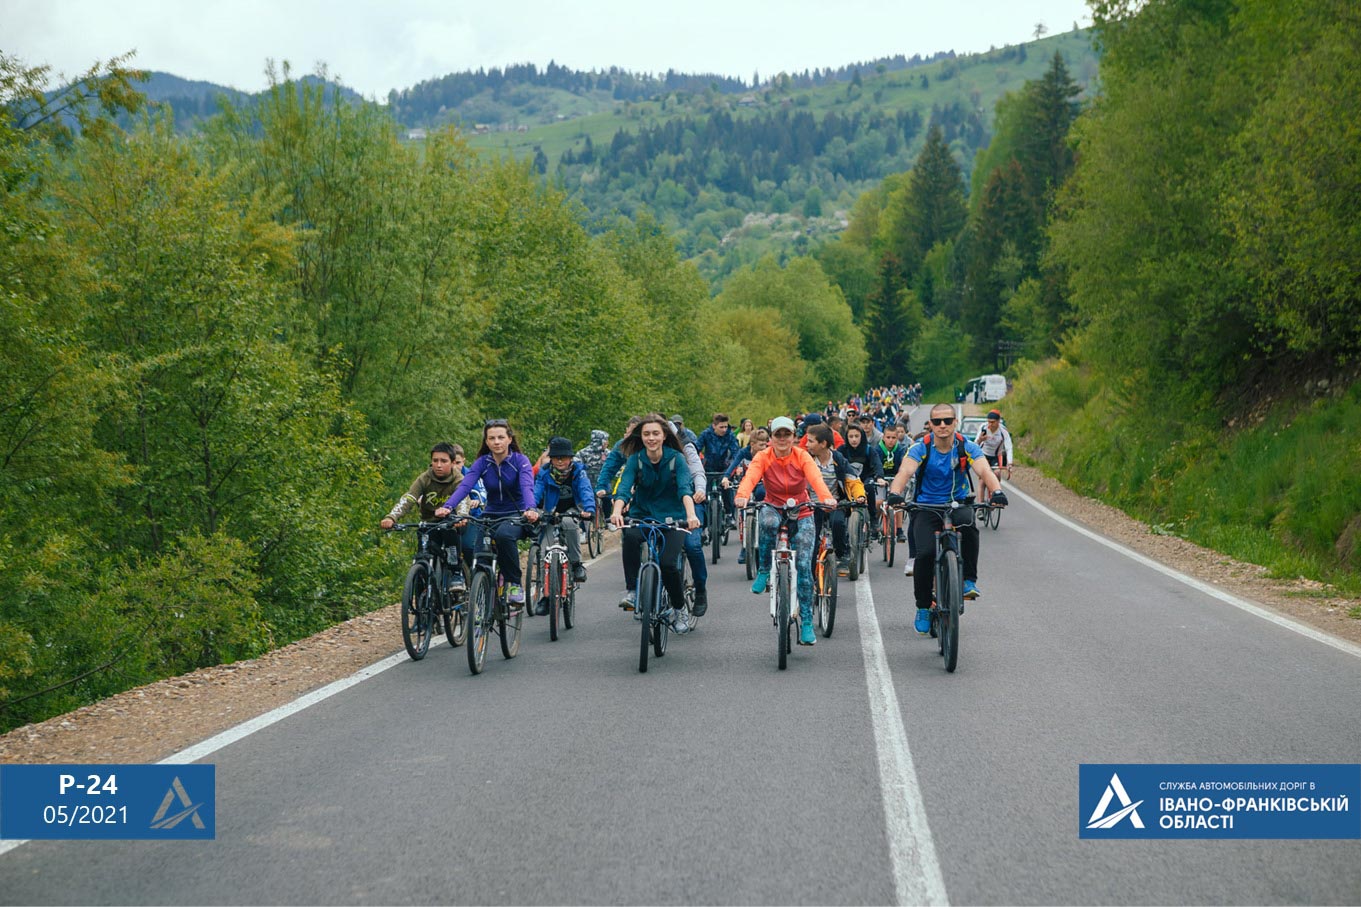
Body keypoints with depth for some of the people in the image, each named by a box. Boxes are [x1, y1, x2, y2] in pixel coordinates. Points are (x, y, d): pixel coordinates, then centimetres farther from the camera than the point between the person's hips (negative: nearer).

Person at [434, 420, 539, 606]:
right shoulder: (482, 463, -2)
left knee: (503, 534, -37)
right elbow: (464, 486, -17)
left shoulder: (520, 461, -9)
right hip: (492, 515, 4)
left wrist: (530, 509, -48)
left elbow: (527, 486, -26)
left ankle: (514, 583, -21)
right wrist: (447, 507, -36)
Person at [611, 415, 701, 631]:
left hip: (671, 518, -1)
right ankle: (632, 590, -22)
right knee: (630, 537, -34)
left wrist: (691, 515, -43)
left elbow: (685, 489, -24)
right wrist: (617, 511, -41)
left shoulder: (676, 458, -10)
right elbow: (624, 487, -20)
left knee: (668, 564, -20)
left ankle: (679, 609, 7)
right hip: (642, 515, 1)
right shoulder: (635, 459, -6)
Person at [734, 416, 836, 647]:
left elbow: (815, 477, -27)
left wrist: (826, 497, -48)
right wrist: (742, 496, -50)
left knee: (804, 566, -11)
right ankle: (763, 571, -18)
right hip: (774, 509, 0)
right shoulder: (763, 457, -9)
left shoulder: (802, 456, -9)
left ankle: (806, 623, -3)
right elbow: (750, 477, -28)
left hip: (801, 515, 0)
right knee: (768, 522, -39)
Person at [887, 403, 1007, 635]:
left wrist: (996, 491, -44)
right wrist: (895, 493, -48)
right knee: (925, 554, -21)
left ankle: (969, 580, -20)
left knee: (968, 523, -36)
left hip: (957, 504, 0)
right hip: (926, 507, 0)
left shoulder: (967, 447, -8)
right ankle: (923, 607, 1)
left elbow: (984, 470, -23)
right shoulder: (921, 448, -10)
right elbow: (905, 471, -26)